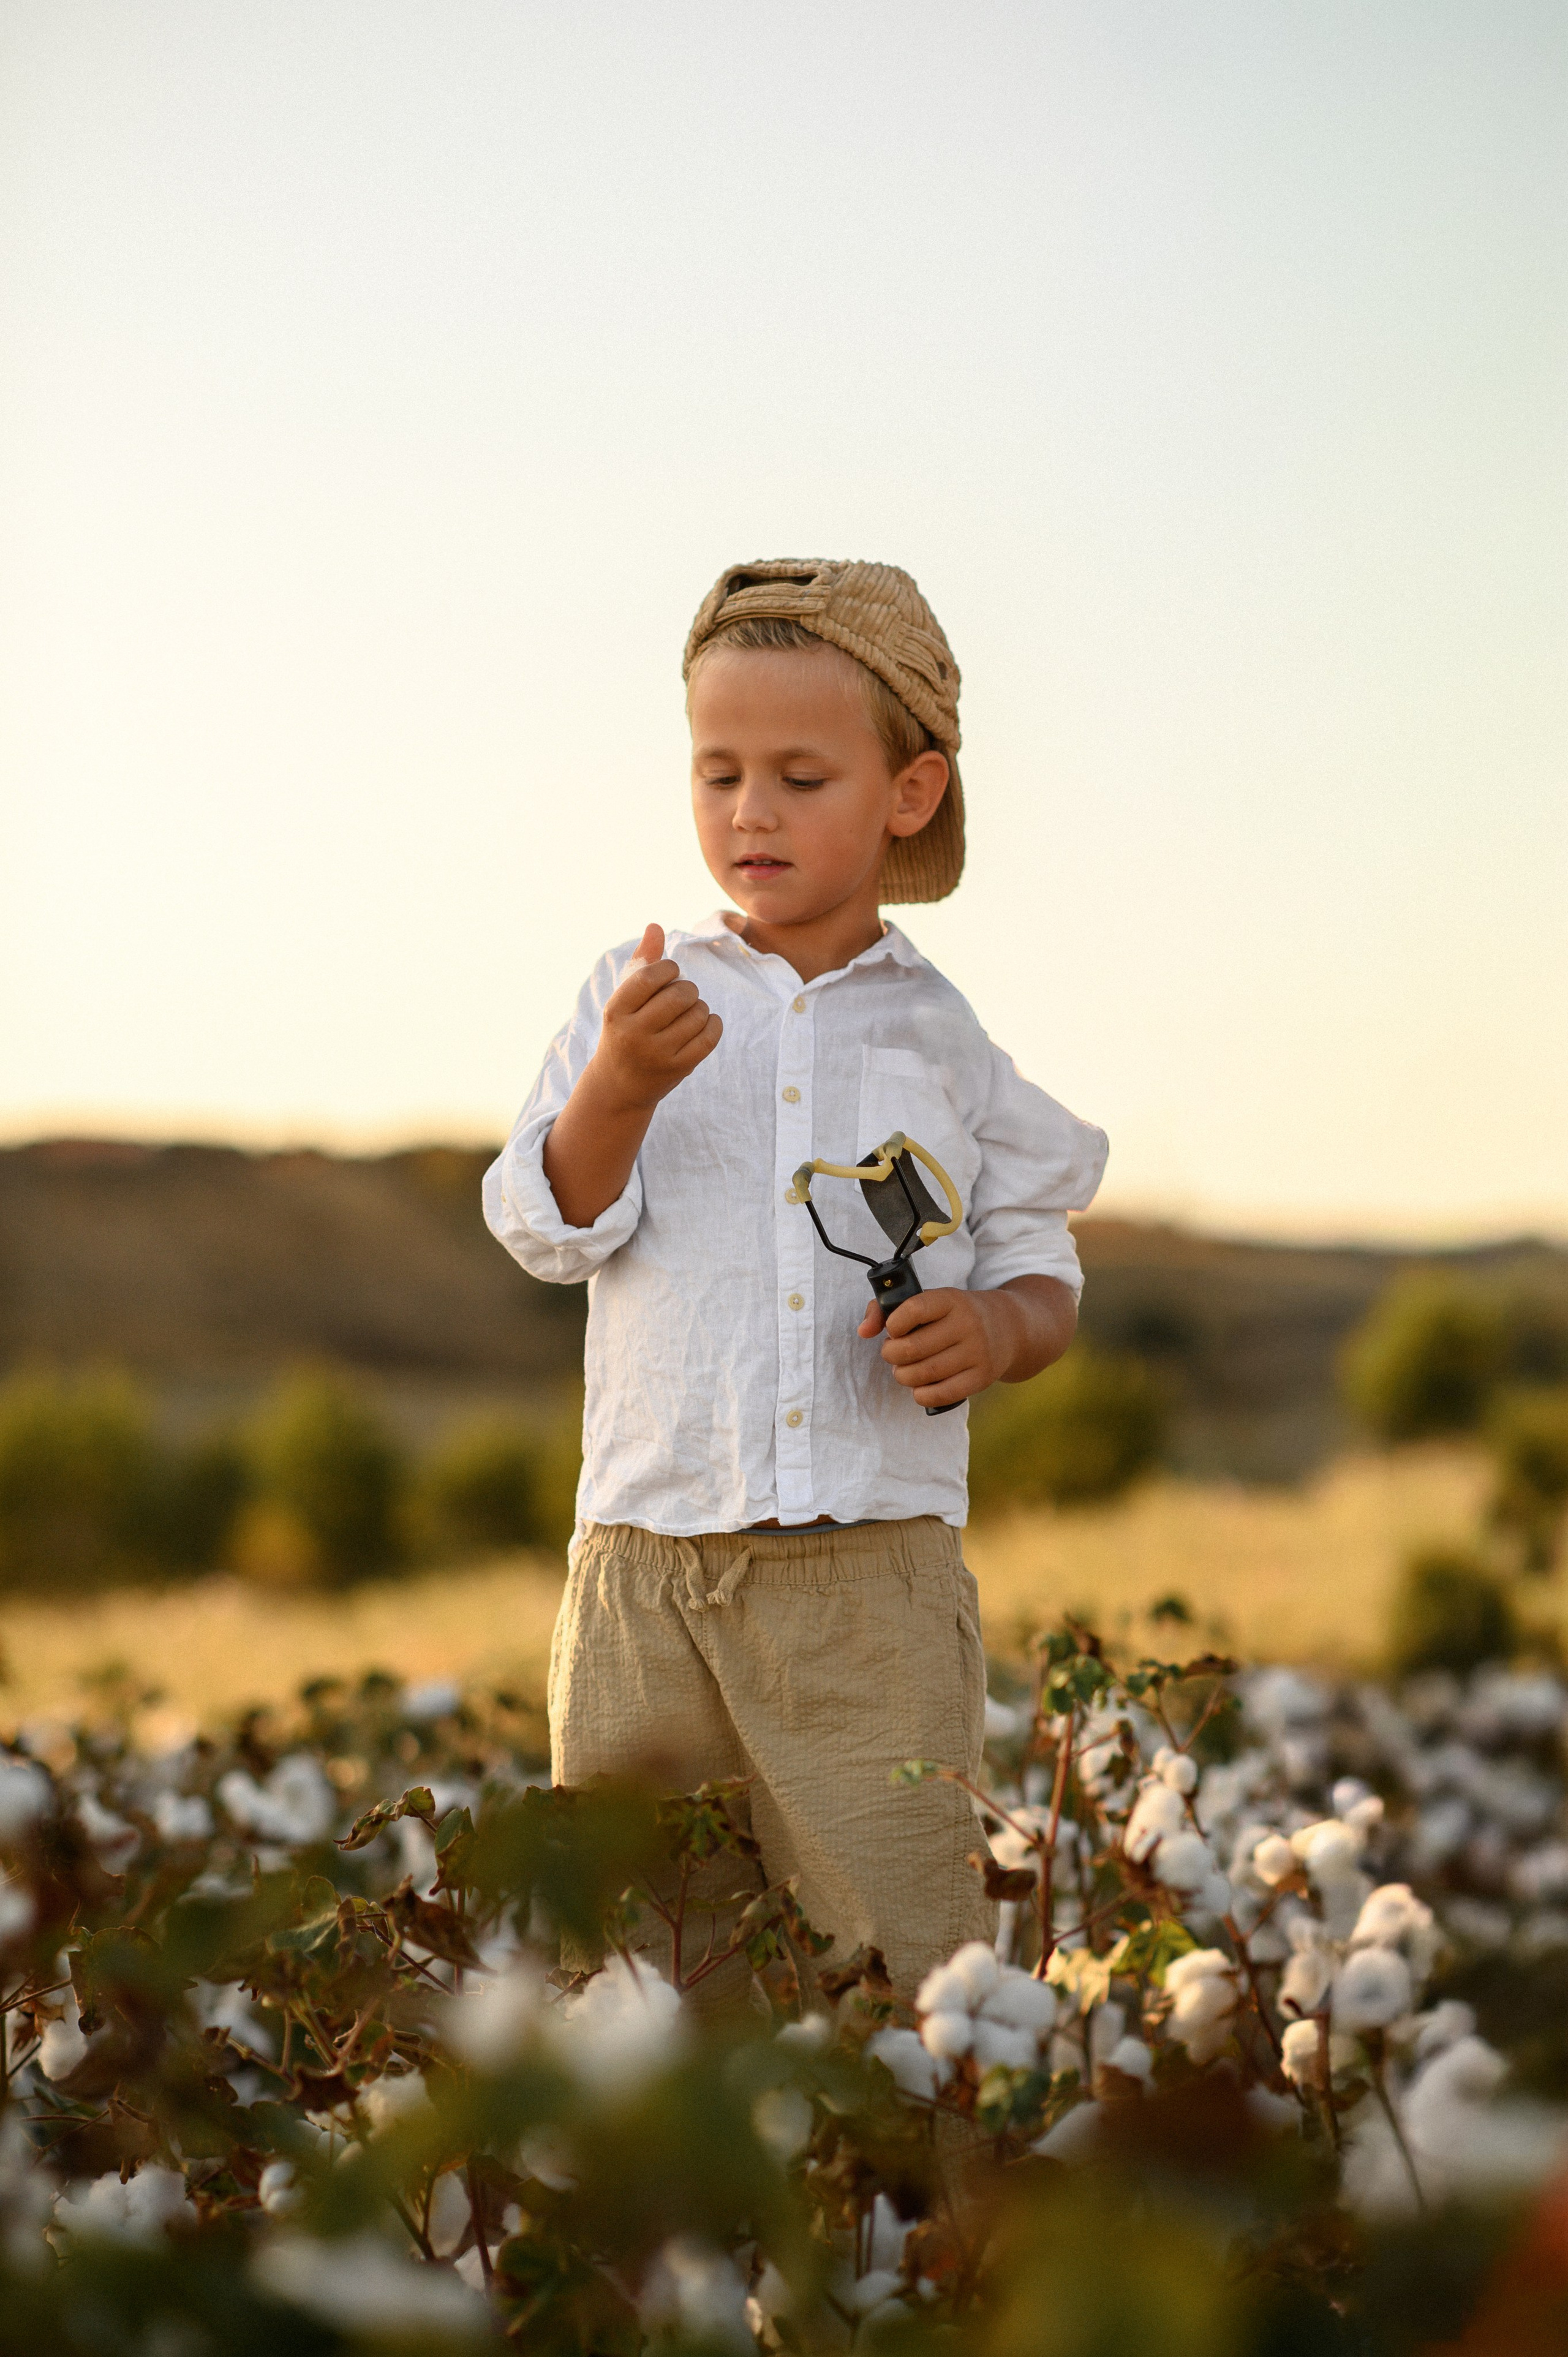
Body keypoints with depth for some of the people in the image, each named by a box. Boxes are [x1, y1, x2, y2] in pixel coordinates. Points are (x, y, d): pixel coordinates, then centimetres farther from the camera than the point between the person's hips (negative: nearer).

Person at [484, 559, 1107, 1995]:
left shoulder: (949, 1033, 8)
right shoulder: (640, 995, 8)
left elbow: (1041, 1268, 13)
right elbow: (551, 1231, 0)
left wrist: (994, 1329, -10)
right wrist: (619, 1086, -19)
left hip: (877, 1568, -1)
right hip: (650, 1564, 1)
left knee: (903, 1954, -3)